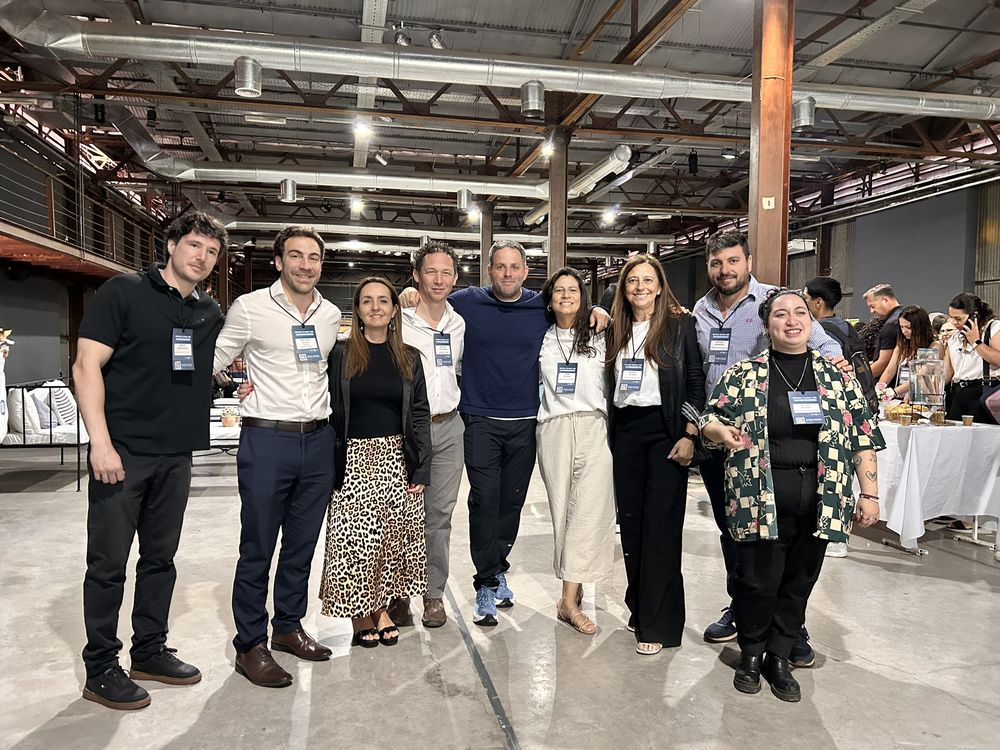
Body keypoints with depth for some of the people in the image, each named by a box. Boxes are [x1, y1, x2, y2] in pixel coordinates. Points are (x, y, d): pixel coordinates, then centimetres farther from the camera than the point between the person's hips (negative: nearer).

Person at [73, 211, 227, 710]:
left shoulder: (210, 313, 10)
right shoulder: (124, 292, -5)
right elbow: (86, 365, -11)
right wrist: (100, 441, -17)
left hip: (176, 456, 6)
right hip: (121, 451, -5)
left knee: (160, 557, 15)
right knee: (109, 562, 5)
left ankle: (149, 651, 30)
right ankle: (100, 669, 19)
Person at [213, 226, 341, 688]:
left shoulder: (332, 314, 8)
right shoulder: (249, 308, -6)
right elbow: (214, 361, 2)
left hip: (318, 441, 5)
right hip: (267, 441, -5)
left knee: (302, 544, 15)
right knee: (258, 549, 4)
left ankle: (288, 626, 32)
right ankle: (250, 645, 19)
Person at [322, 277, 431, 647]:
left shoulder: (409, 358, 7)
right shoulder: (341, 355, 0)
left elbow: (420, 415, 7)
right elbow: (330, 412, -2)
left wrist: (421, 468, 0)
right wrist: (330, 465, -9)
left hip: (397, 459, 3)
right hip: (354, 458, -2)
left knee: (393, 537, 6)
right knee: (355, 538, 0)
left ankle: (381, 608, 23)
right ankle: (360, 615, 17)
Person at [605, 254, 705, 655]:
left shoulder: (680, 324, -1)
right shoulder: (615, 329, 11)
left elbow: (696, 382, -4)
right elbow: (609, 384, 14)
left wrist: (689, 435, -11)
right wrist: (606, 433, 8)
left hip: (665, 429, -4)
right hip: (625, 431, 5)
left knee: (661, 524, -5)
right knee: (630, 521, 8)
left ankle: (658, 624, 3)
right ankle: (639, 607, 22)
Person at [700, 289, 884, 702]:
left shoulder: (837, 376, 7)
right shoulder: (743, 374, 1)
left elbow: (863, 437, 7)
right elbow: (709, 418, 5)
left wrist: (869, 493, 3)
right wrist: (721, 430, -18)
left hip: (818, 501, 2)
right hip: (760, 498, -2)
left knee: (799, 582, 10)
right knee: (758, 580, 1)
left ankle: (779, 657, 29)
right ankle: (751, 654, 25)